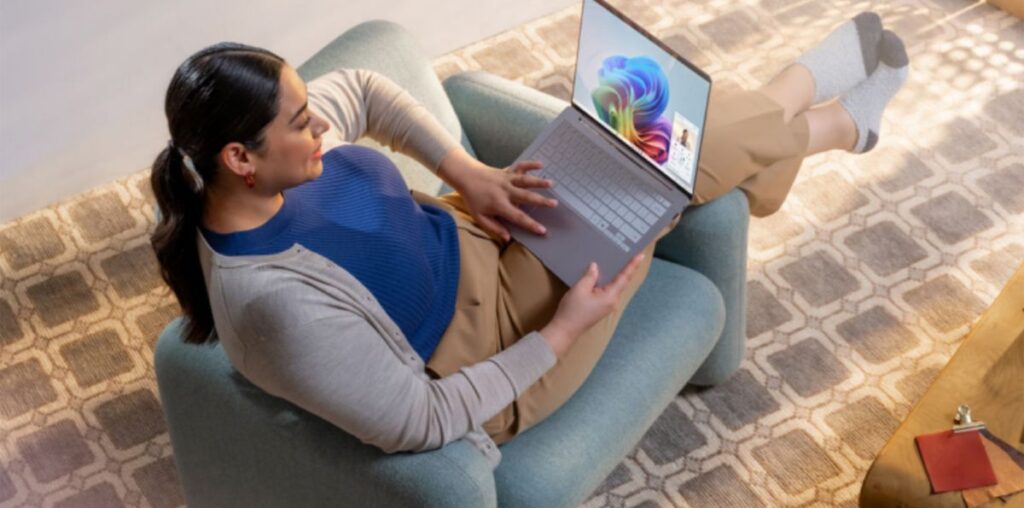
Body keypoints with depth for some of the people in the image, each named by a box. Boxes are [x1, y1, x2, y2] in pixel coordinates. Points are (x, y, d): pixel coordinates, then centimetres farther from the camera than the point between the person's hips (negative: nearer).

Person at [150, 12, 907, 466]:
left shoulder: (273, 161, -16)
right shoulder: (280, 304, -38)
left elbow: (358, 88, 5)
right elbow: (421, 425, -30)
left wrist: (467, 173, -6)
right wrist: (562, 331, -24)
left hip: (466, 242, 7)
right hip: (494, 335, -7)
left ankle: (798, 90, 39)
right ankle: (837, 125, 30)